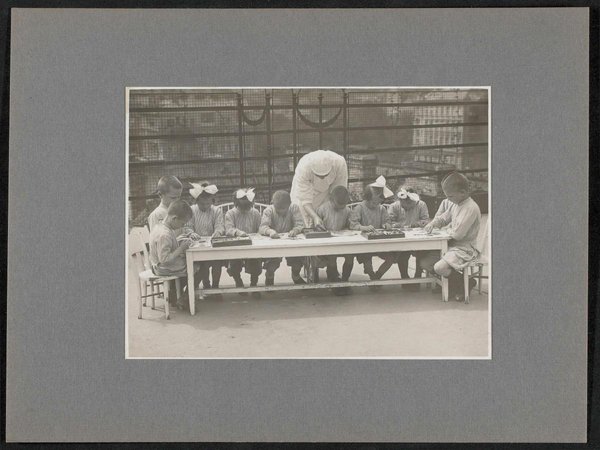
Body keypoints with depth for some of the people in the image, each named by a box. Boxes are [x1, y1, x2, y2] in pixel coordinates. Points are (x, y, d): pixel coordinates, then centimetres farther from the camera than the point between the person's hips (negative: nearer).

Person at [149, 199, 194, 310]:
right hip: (165, 270, -10)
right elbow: (164, 259, -31)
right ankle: (182, 300, 11)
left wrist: (180, 244, 1)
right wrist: (181, 248, -25)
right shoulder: (165, 235, -30)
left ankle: (173, 294, 26)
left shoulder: (159, 226, 1)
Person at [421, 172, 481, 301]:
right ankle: (451, 283, 11)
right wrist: (433, 223, 2)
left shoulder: (471, 208, -22)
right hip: (452, 245, 10)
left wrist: (448, 230, -5)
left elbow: (457, 234, -26)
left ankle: (467, 283, -2)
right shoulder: (456, 205, 8)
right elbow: (443, 218, 23)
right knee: (425, 262, 1)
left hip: (465, 249, -10)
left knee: (440, 267, -27)